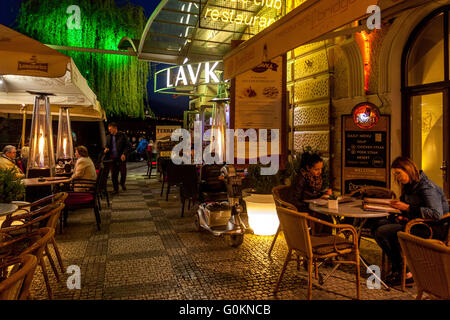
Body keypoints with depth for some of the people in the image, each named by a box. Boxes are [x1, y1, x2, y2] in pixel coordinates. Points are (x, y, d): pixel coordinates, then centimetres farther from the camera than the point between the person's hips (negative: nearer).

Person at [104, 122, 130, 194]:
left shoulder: (122, 135, -3)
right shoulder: (109, 137, 11)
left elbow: (127, 146, -4)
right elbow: (107, 146, 22)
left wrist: (124, 154, -17)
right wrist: (106, 149, -1)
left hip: (121, 158, -3)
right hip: (113, 159, 4)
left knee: (123, 172, 1)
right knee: (113, 175, 3)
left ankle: (122, 183, 31)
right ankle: (116, 189, 15)